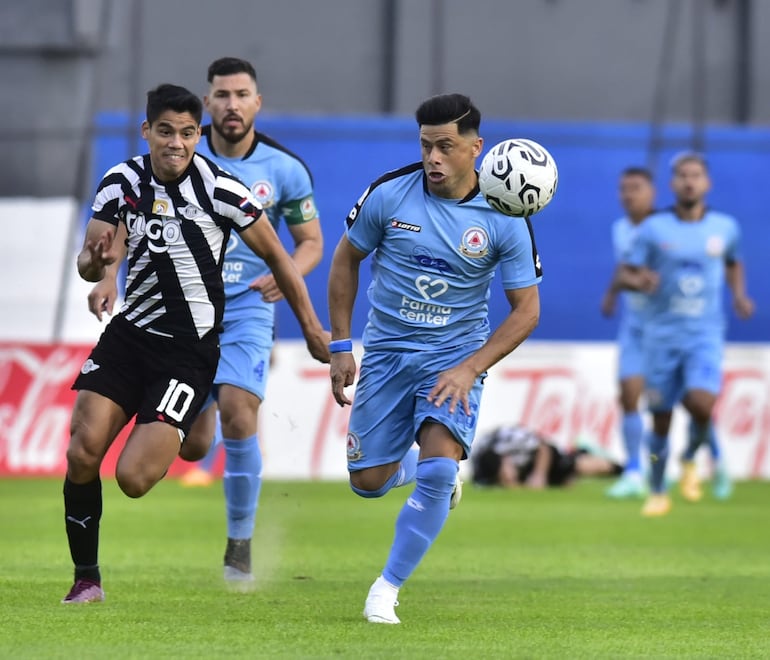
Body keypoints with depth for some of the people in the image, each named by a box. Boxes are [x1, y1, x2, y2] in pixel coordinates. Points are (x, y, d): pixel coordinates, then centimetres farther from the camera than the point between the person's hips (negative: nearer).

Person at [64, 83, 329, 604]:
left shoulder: (218, 188, -13)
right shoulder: (122, 183, -2)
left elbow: (275, 254, -1)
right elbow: (89, 266, -3)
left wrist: (312, 329, 2)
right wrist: (96, 262, -28)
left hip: (190, 350, -4)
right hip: (130, 332, 4)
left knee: (134, 478, -15)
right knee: (82, 454, -11)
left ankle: (177, 445, 21)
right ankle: (86, 578, 7)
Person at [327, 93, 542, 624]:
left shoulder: (504, 220, -12)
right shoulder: (389, 194, -10)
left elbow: (526, 309, -5)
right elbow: (347, 260, 6)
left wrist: (470, 369, -16)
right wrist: (340, 346, 2)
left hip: (456, 357, -2)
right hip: (387, 352, 2)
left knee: (438, 470, -22)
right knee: (368, 482, 4)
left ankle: (386, 591, -7)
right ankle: (429, 470, 41)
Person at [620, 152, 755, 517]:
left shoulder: (725, 227, 4)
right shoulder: (653, 229, -2)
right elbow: (627, 273, 0)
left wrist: (739, 295, 6)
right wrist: (639, 281, -23)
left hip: (705, 336, 0)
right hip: (661, 334, 0)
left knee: (701, 404, -22)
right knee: (660, 417, 3)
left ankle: (690, 459, 10)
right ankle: (657, 493, 21)